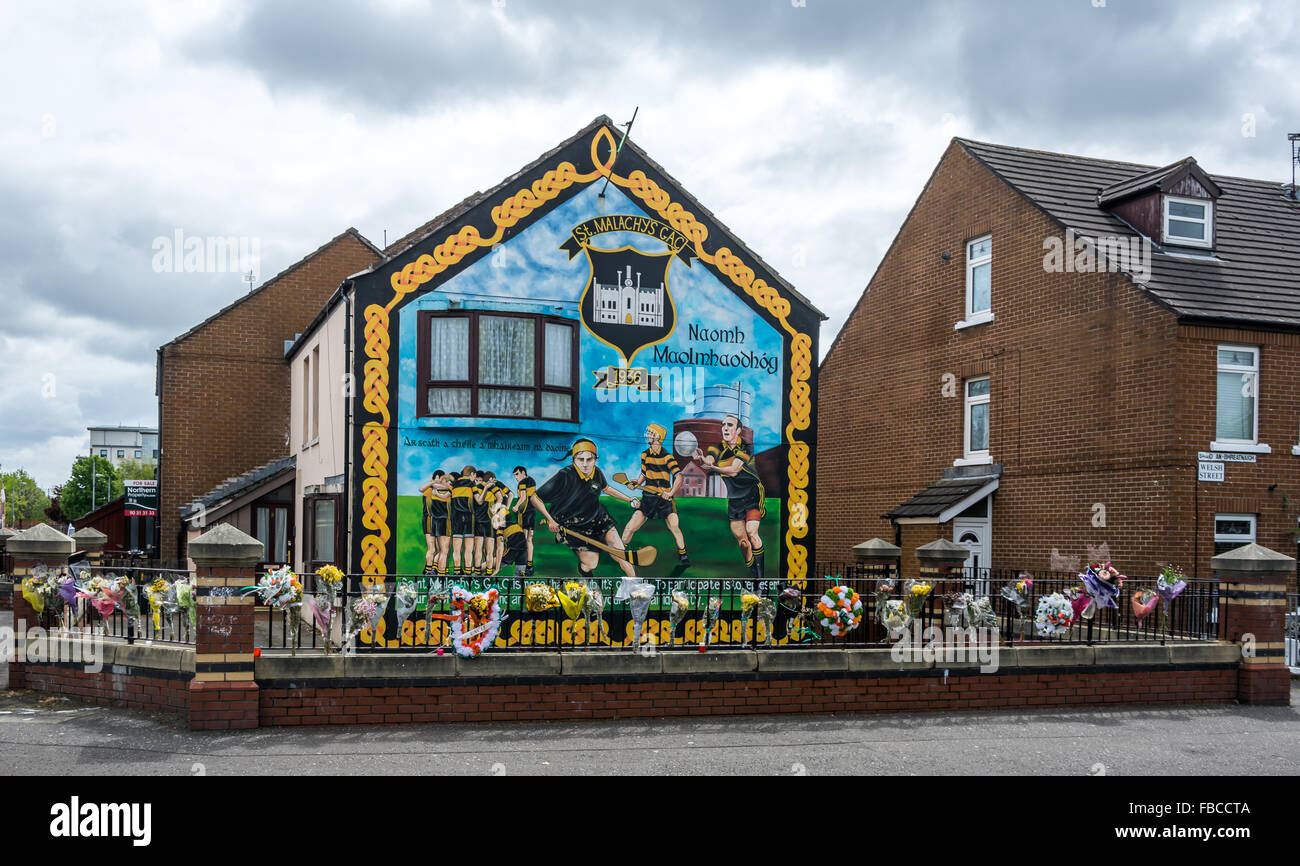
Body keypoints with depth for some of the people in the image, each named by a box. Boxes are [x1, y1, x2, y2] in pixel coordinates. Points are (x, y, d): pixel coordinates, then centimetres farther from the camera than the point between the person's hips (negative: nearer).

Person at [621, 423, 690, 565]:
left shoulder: (667, 456, -8)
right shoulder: (645, 455, 9)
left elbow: (679, 476, -14)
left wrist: (671, 493, -24)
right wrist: (637, 483, 2)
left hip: (664, 497, -4)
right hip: (648, 497, 4)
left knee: (675, 526, -15)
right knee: (631, 526, -4)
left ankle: (682, 555, 5)